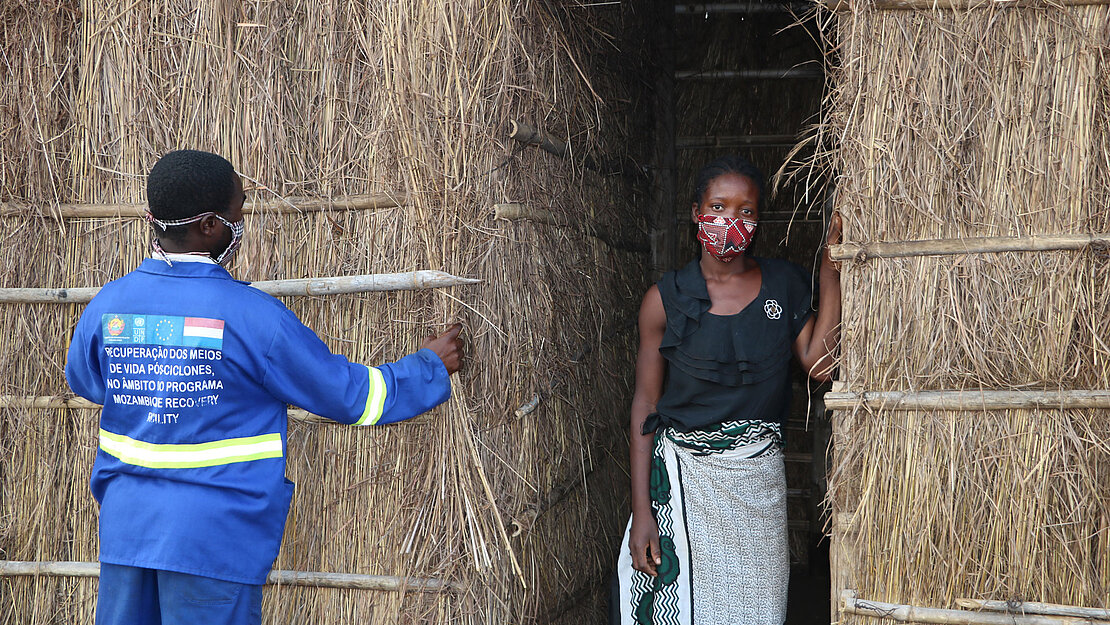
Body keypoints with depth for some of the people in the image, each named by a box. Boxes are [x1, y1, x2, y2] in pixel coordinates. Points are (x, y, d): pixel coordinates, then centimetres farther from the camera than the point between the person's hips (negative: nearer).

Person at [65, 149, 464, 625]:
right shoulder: (249, 314, -14)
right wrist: (432, 367, 10)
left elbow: (83, 381, 21)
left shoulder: (107, 305, -1)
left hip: (124, 529, 5)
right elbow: (350, 395, -5)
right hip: (214, 541, -5)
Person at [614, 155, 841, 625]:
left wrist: (831, 268, -11)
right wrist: (641, 510, -8)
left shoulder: (784, 285, 2)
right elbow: (645, 404, -3)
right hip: (683, 475, -2)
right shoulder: (666, 299, -5)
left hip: (760, 476, 2)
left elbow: (818, 364, -10)